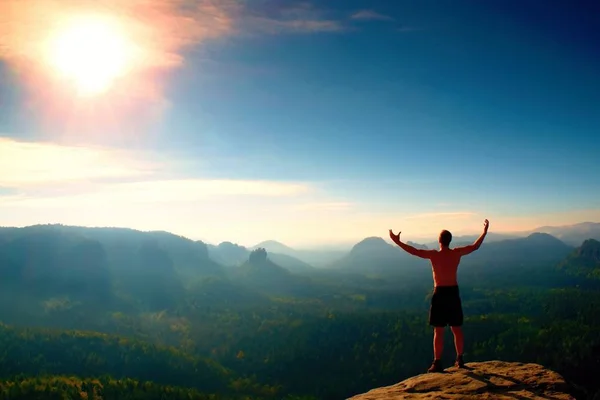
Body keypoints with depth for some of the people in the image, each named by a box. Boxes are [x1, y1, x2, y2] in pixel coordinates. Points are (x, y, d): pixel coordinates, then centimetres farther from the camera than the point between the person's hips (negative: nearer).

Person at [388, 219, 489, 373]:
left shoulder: (434, 255, -13)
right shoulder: (457, 253, -2)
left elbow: (414, 251, -16)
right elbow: (475, 246, 12)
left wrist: (397, 242, -11)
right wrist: (485, 232, 24)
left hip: (440, 293, -4)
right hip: (453, 293, 4)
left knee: (438, 331, 1)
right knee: (457, 329, 15)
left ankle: (437, 363, 1)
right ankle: (460, 360, 24)